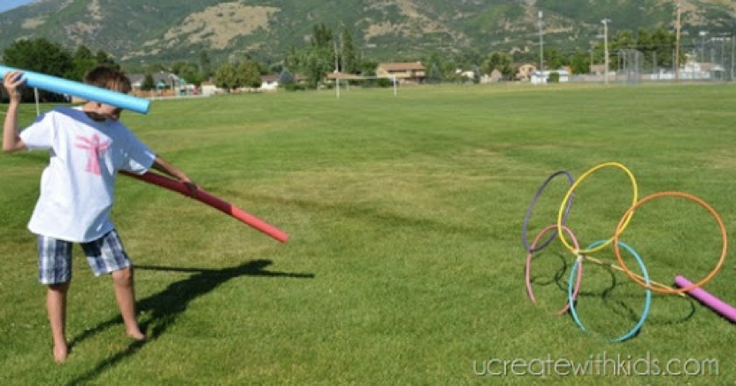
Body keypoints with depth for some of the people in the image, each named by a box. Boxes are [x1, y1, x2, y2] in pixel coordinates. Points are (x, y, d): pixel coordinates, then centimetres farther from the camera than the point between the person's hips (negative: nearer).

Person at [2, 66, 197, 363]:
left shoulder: (117, 131, 1)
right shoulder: (58, 120, -13)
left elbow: (150, 159, 14)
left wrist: (182, 177, 22)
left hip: (97, 221, 4)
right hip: (56, 219, -4)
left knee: (123, 272, 2)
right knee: (58, 283, 7)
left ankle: (132, 327, 26)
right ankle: (59, 341, 29)